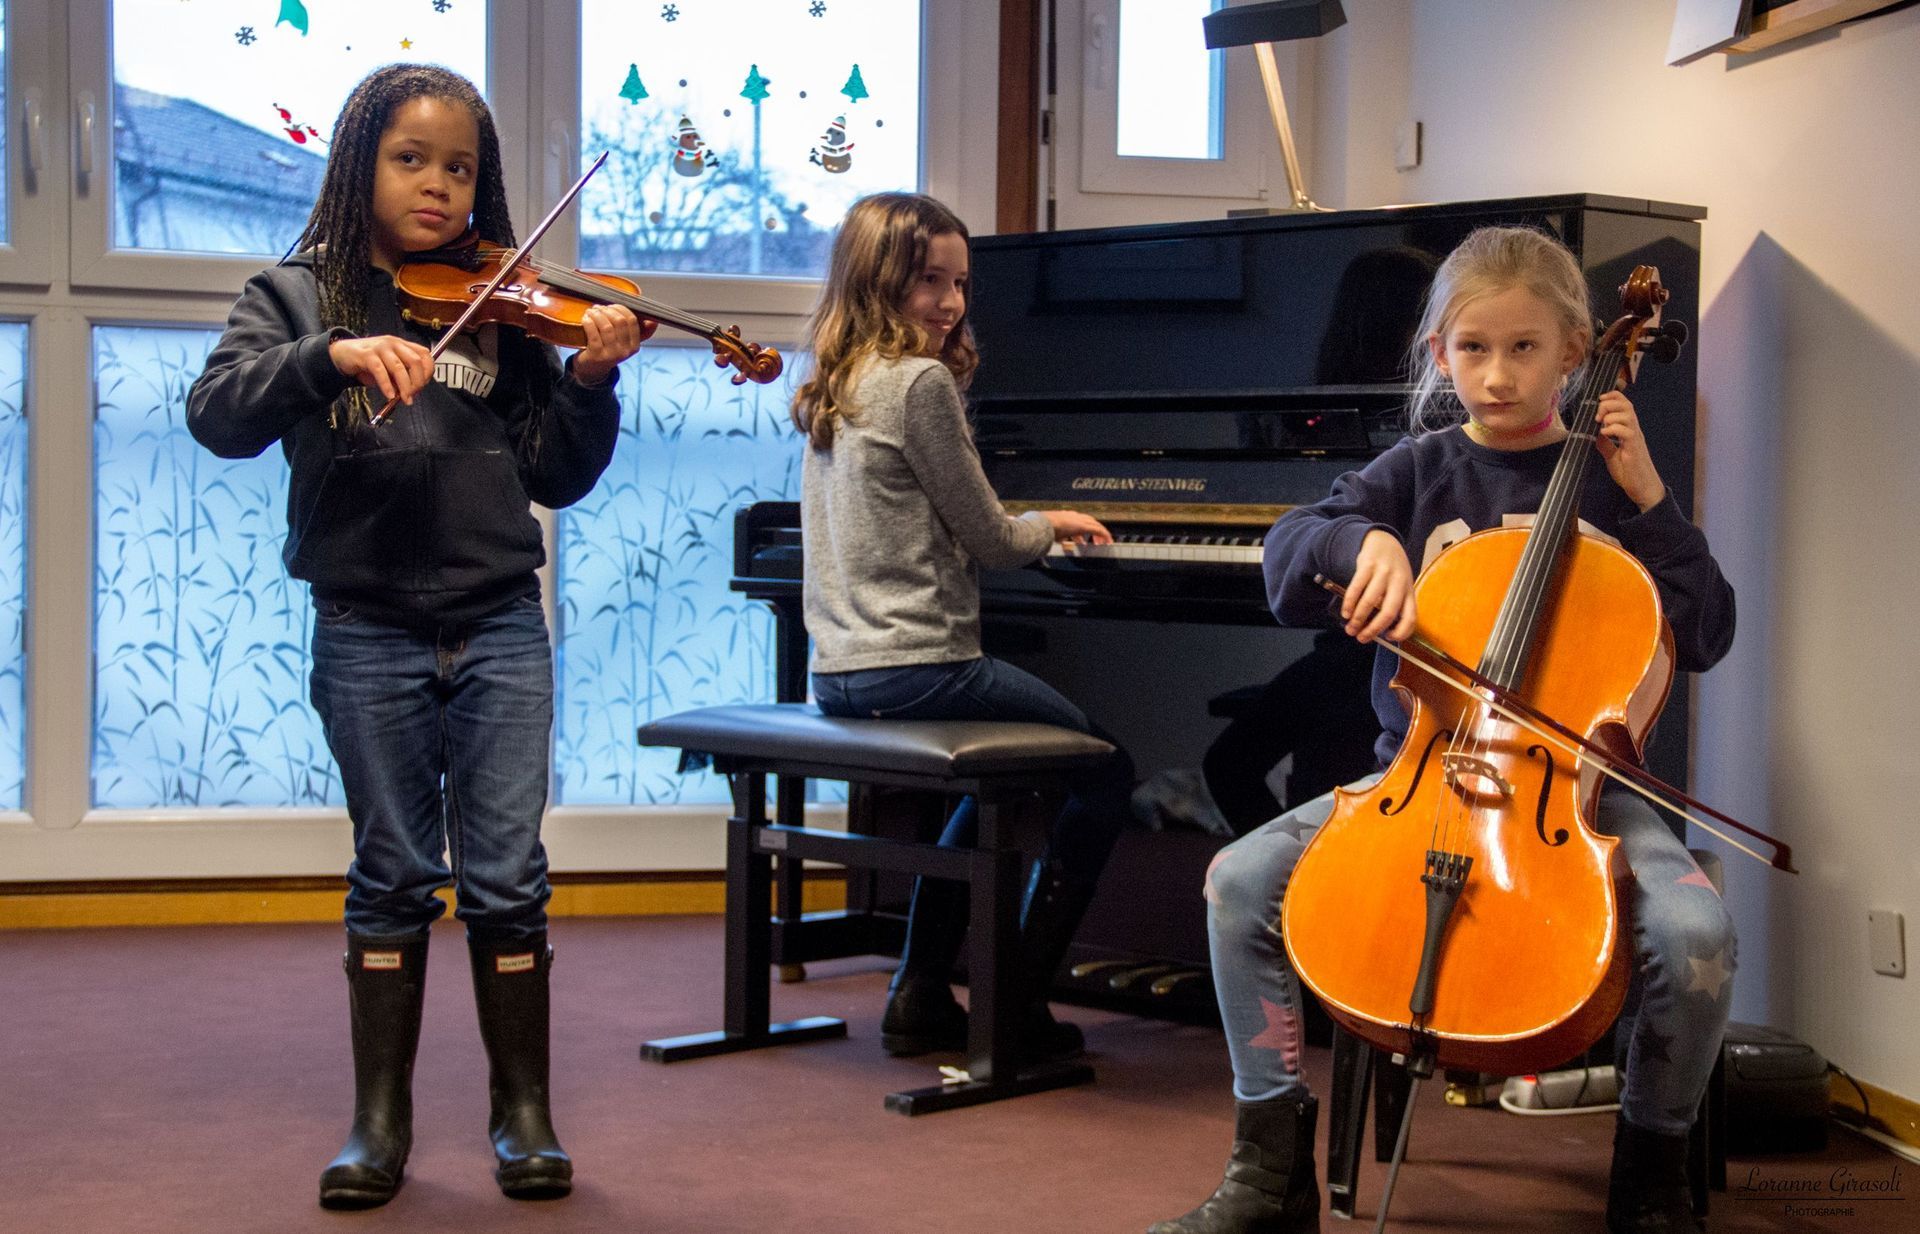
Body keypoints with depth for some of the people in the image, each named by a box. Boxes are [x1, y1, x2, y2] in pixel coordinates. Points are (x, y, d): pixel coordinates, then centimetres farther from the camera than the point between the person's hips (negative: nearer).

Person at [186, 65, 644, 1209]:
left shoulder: (502, 309, 7)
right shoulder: (299, 296, 4)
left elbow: (556, 477, 7)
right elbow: (219, 415, -13)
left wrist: (590, 381, -10)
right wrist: (333, 357, -27)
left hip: (500, 625, 1)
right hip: (368, 632, -1)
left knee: (508, 875, 2)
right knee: (395, 875, 7)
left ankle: (525, 1113, 15)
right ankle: (383, 1120, 19)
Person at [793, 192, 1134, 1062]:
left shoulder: (831, 389, 13)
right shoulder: (922, 383, -14)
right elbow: (988, 540, -8)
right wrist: (1049, 526, 11)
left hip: (840, 672, 9)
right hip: (918, 667, -9)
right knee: (1105, 771, 9)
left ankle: (921, 992, 27)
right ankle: (1019, 1009, 7)